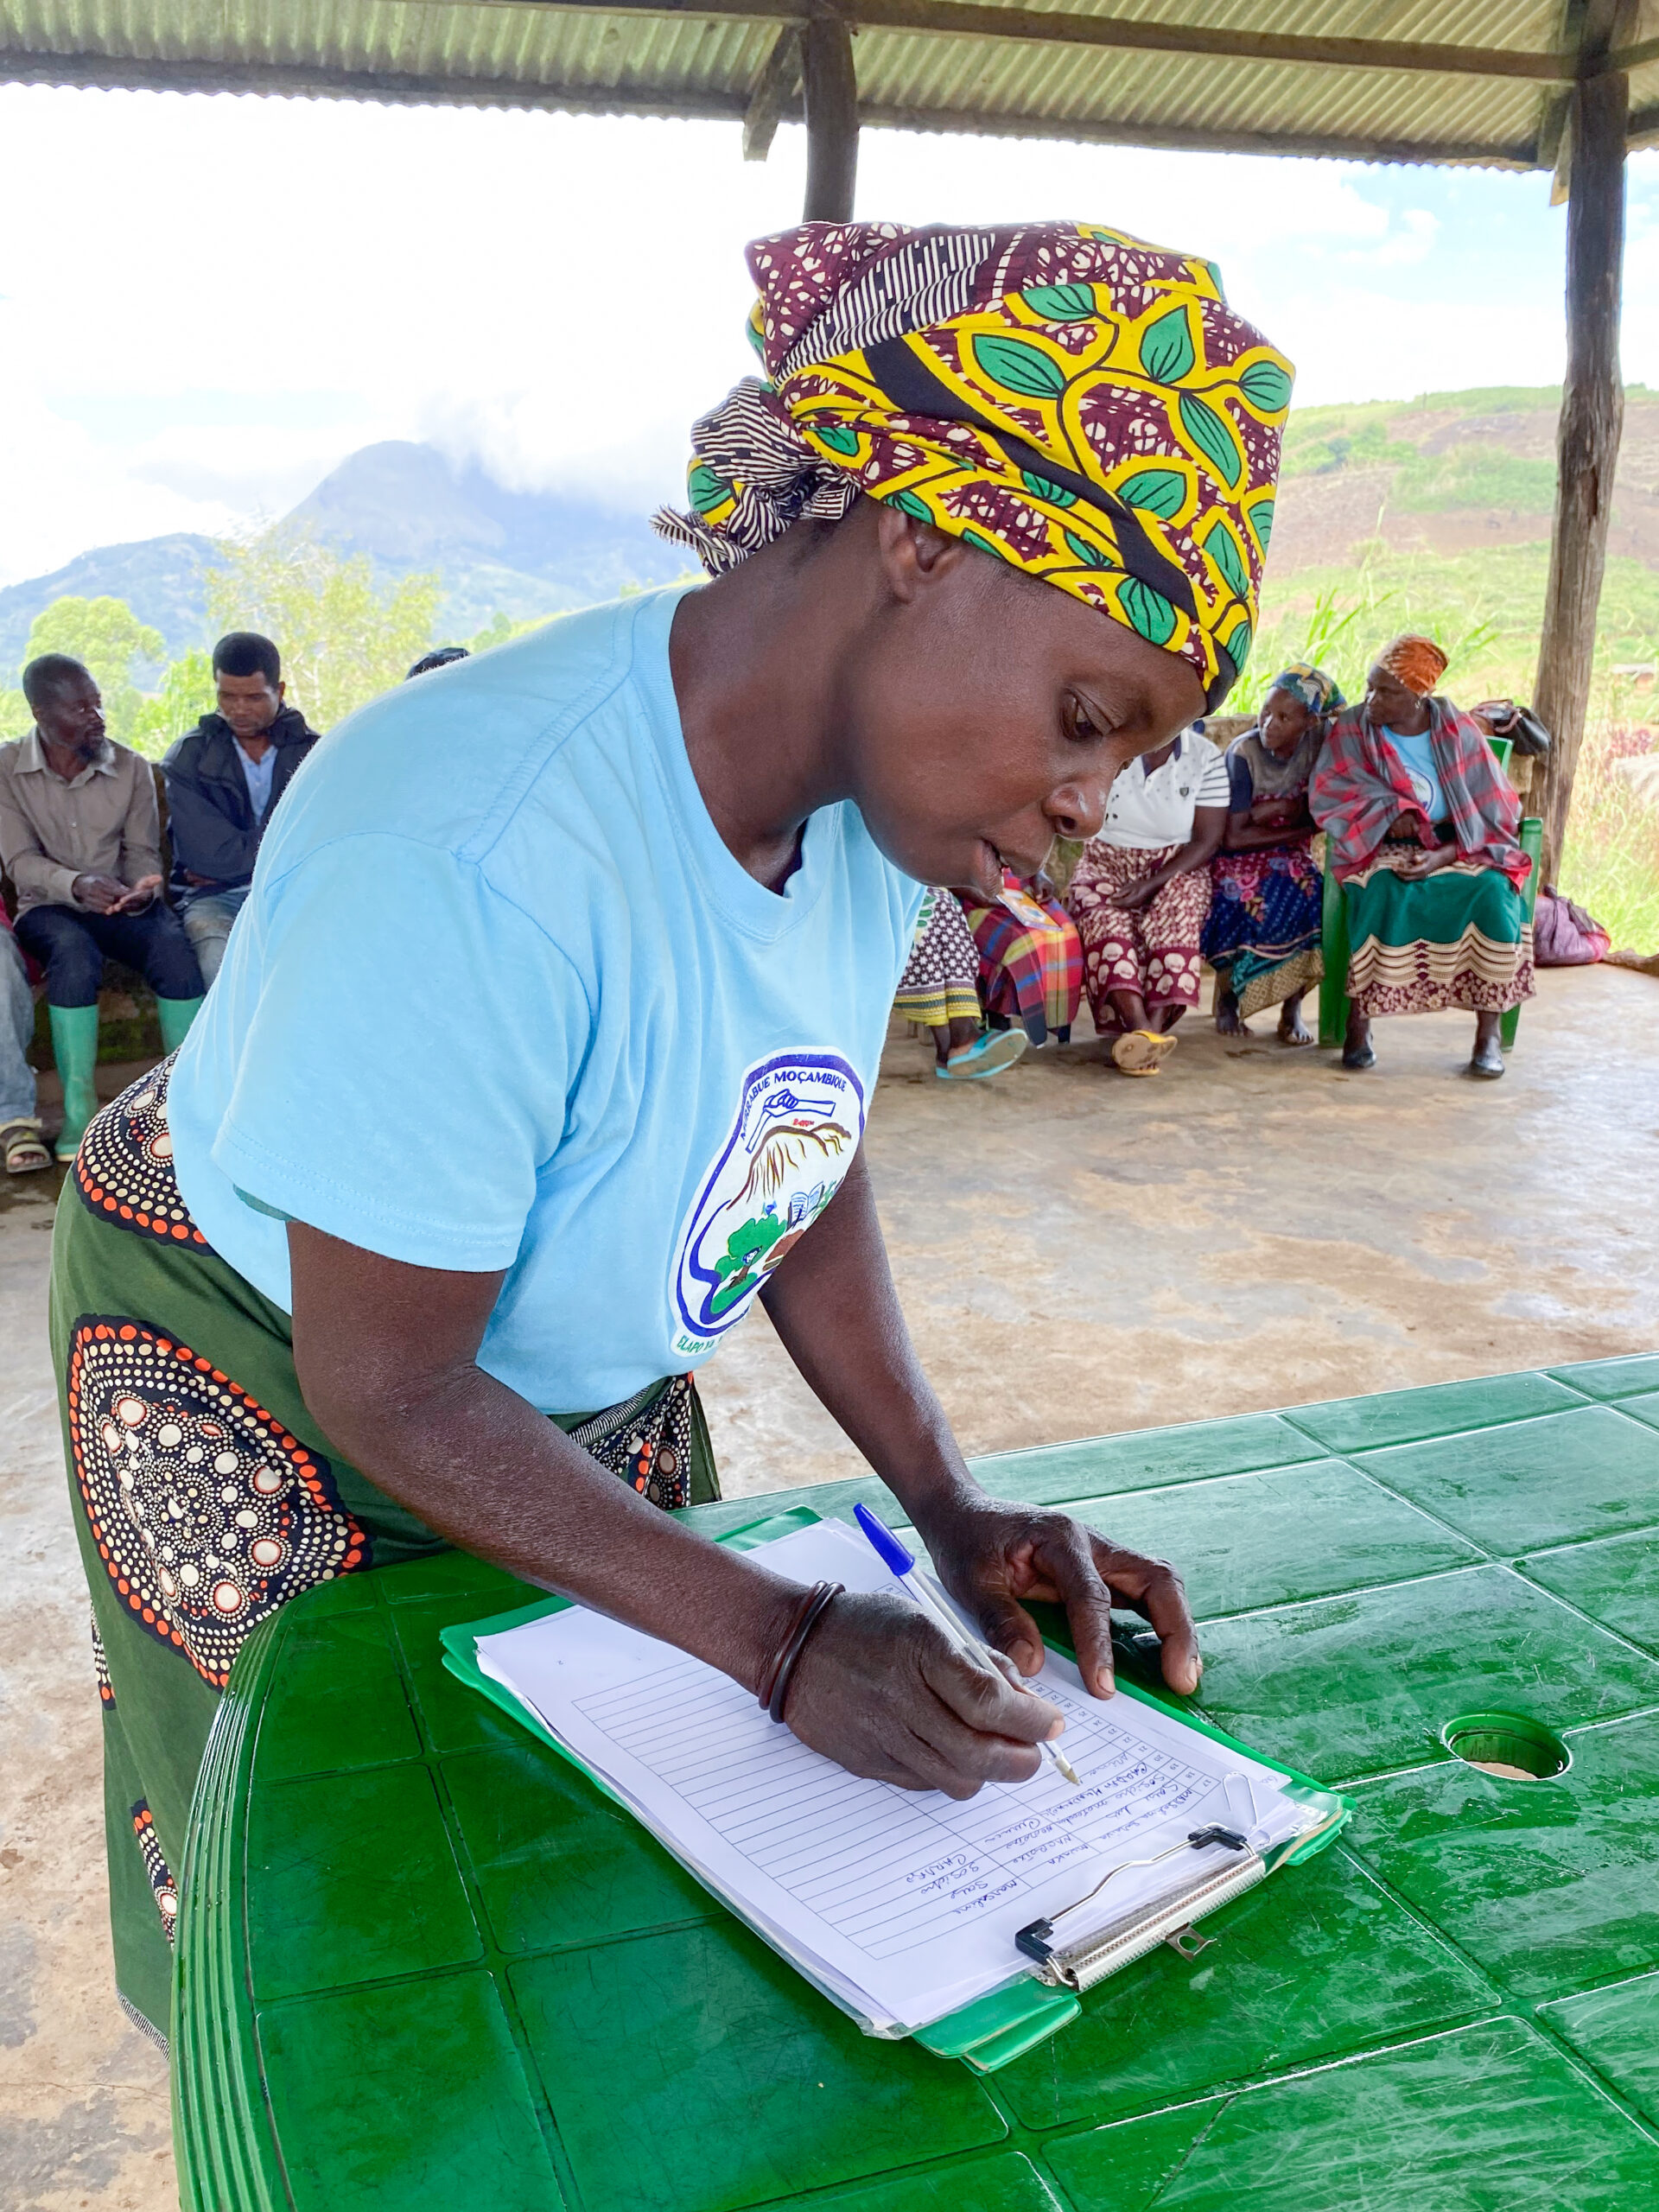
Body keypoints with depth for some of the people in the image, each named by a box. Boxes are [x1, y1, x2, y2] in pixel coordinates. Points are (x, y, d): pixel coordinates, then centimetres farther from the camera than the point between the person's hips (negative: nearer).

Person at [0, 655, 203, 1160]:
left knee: (174, 943, -32)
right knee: (74, 950, -37)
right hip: (47, 908, -1)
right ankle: (79, 1110, -33)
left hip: (123, 908, 2)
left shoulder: (131, 768, 5)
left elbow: (142, 851, 5)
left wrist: (142, 890, -20)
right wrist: (77, 885, -30)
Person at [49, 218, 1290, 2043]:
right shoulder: (473, 859, -40)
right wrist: (782, 1641, -29)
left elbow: (800, 1160, -3)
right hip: (264, 1374, -6)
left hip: (584, 1383, 7)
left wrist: (949, 1511, -11)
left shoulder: (880, 793, -15)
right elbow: (388, 1394, -29)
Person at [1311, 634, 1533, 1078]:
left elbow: (1496, 812, -1)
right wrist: (1393, 813, -17)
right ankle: (1358, 1021, -29)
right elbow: (1329, 799, -7)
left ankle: (1489, 1033, -25)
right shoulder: (1351, 730, 2)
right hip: (1379, 849, -1)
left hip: (1457, 850, 1)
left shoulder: (1459, 731, 2)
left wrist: (1445, 854, -17)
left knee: (1493, 892, -30)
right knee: (1382, 892, -36)